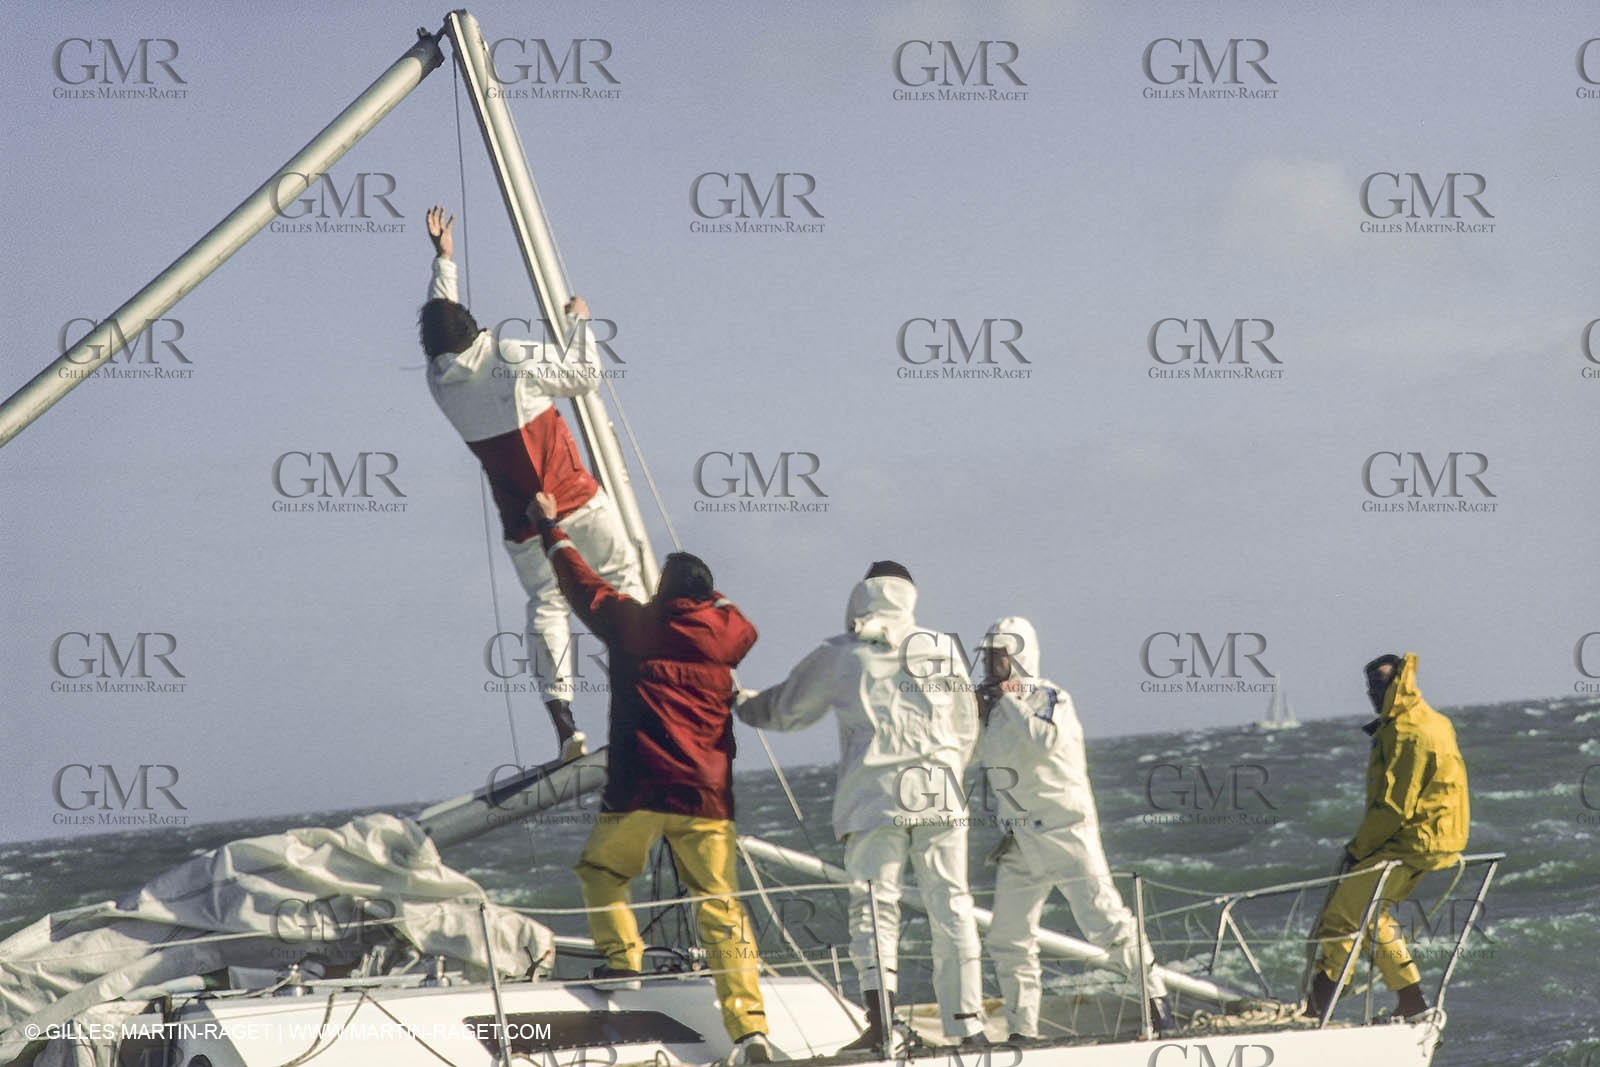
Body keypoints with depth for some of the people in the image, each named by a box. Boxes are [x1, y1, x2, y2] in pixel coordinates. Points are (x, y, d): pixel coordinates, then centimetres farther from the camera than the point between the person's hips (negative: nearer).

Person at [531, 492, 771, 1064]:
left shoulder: (634, 624, 1)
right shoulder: (725, 633, 7)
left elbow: (583, 584, 16)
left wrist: (552, 527, 32)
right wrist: (703, 588, 48)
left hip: (639, 792, -2)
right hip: (707, 796, 2)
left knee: (601, 871, 25)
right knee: (722, 909, -1)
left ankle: (621, 958, 9)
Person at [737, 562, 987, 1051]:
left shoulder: (840, 655, 6)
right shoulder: (943, 651, 14)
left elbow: (786, 709, 17)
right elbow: (967, 731, 21)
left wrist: (744, 704, 37)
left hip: (873, 797, -2)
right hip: (940, 798, 2)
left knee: (873, 906, -5)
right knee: (951, 906, 6)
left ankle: (881, 1017, -23)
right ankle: (966, 1022, 4)